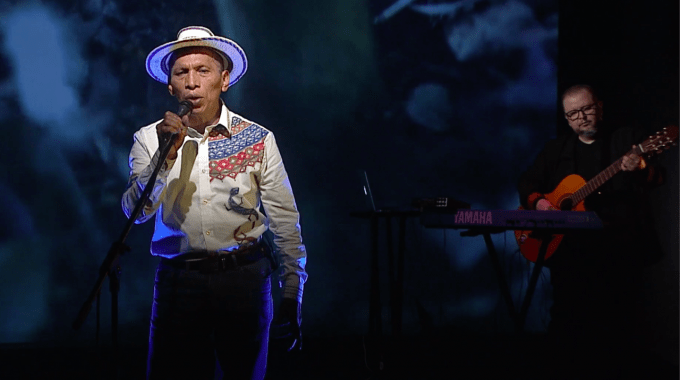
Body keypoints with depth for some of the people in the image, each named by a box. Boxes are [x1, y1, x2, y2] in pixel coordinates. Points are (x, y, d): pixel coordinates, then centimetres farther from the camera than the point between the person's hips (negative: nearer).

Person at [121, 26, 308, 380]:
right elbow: (136, 211, -7)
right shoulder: (150, 139, 4)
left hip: (244, 277, 0)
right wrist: (167, 153, -19)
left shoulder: (258, 139, 2)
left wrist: (292, 297, -1)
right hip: (177, 280, 0)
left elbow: (285, 221, 2)